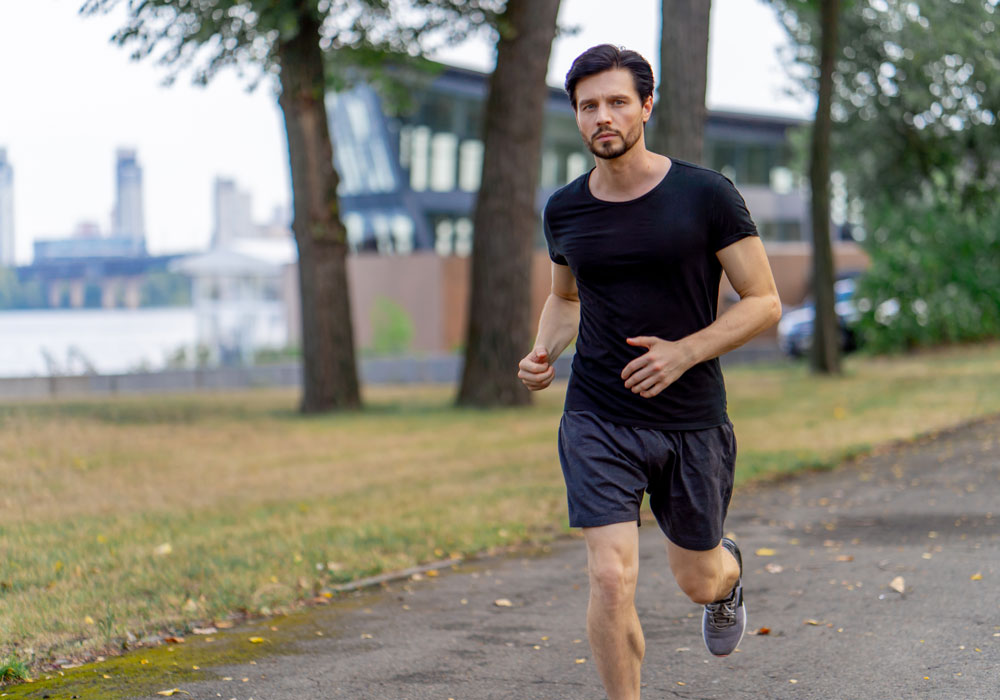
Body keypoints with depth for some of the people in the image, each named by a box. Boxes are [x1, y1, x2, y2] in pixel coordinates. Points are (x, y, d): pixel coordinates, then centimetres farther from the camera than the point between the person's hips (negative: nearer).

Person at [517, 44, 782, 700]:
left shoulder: (707, 195, -9)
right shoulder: (565, 210, 1)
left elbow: (764, 303, -6)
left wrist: (684, 352, -19)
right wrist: (544, 352, 0)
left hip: (693, 422, -1)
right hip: (599, 422, 1)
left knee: (697, 582, 16)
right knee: (612, 580, -16)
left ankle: (729, 570, 55)